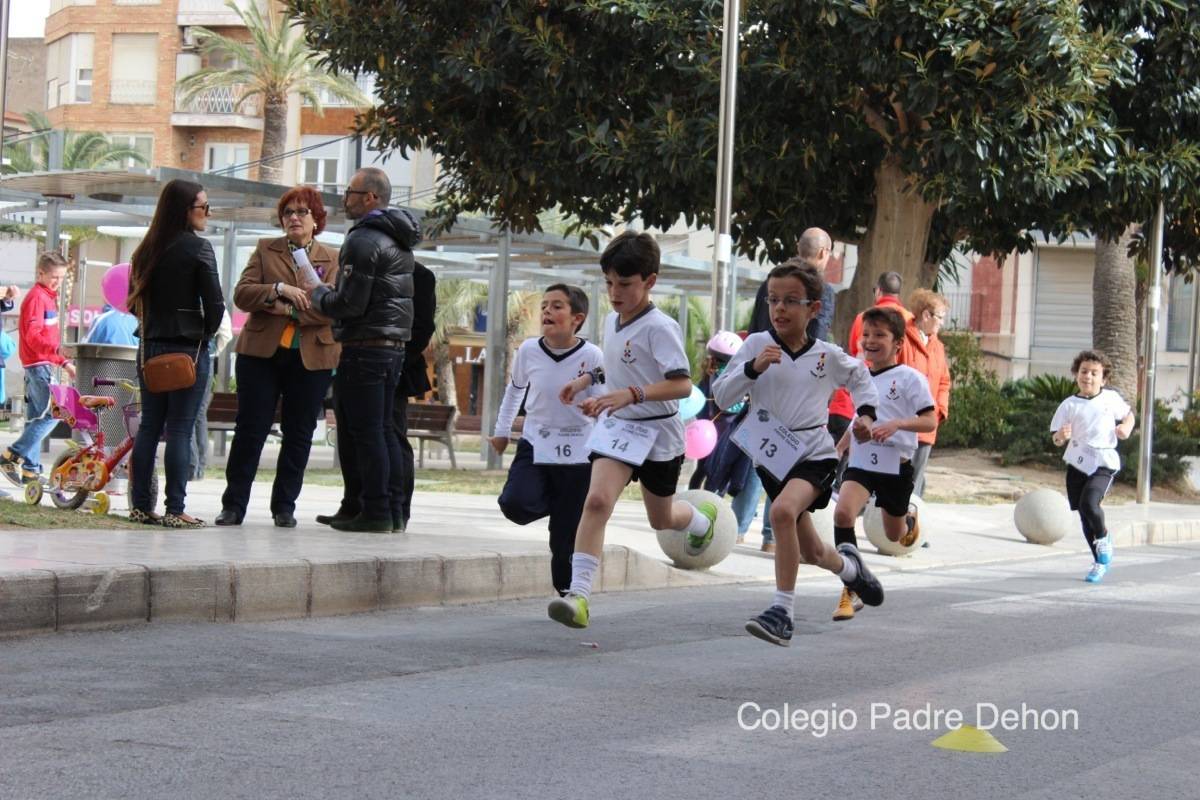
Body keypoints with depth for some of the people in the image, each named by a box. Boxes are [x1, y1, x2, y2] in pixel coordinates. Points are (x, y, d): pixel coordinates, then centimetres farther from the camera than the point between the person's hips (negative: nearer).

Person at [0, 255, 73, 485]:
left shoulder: (49, 296, 16)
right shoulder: (36, 297, -13)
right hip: (38, 364, -10)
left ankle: (30, 469, 13)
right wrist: (62, 359, -29)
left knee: (36, 417, 10)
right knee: (51, 414, -13)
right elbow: (34, 337, -23)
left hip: (44, 363, 10)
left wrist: (62, 361, 14)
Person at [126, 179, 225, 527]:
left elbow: (135, 301, 12)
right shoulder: (197, 248, -10)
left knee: (149, 426, 10)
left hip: (151, 348, 6)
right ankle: (175, 510, -4)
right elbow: (215, 303, -13)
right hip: (188, 349, -6)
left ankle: (140, 505, 11)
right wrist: (207, 333, 3)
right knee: (180, 430, -4)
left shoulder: (147, 249, 8)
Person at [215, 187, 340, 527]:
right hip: (262, 353, 0)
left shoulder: (332, 260, 7)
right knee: (250, 429, 0)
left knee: (298, 434, 5)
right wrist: (279, 289, -18)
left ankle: (284, 507, 14)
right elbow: (241, 294, -2)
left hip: (311, 357, 0)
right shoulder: (265, 250, 11)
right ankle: (233, 505, 5)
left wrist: (292, 310, -17)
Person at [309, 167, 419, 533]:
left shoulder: (363, 240, -14)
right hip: (394, 346, 9)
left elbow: (350, 304, -17)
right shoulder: (397, 240, 17)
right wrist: (328, 291, 21)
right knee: (383, 430, 12)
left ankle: (374, 512, -6)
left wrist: (318, 294, 1)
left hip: (364, 348, -9)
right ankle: (392, 510, 13)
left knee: (364, 432, -6)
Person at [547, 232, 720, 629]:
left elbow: (682, 384, -27)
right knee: (597, 500, -20)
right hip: (617, 426, 5)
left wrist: (631, 394, -38)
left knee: (661, 518, 17)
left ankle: (702, 518, 55)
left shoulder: (659, 327, -19)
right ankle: (578, 594, -27)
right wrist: (588, 381, 10)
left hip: (657, 431, -4)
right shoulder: (611, 321, 4)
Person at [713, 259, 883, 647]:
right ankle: (848, 564, 53)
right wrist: (753, 368, -22)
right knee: (810, 551, 16)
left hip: (815, 454, -3)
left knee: (783, 510, -34)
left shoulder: (827, 355, -2)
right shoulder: (757, 345, -5)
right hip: (772, 457, 3)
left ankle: (782, 611, -30)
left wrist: (866, 413, 6)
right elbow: (721, 396, -8)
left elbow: (859, 376, 20)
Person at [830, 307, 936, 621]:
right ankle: (851, 591, -19)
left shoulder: (910, 378, -7)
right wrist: (837, 449, 22)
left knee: (894, 534, 13)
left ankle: (910, 519, 54)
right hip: (861, 461, 3)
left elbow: (930, 421, -12)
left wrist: (896, 424, -27)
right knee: (843, 512, -25)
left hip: (896, 465, -3)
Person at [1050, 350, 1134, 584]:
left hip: (1103, 462, -2)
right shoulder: (1069, 405, 2)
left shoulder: (1111, 398, 5)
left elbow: (1128, 414, 24)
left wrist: (1126, 427, 3)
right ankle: (1100, 561, 26)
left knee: (1089, 503, -25)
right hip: (1077, 462, 2)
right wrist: (1061, 436, -22)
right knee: (1083, 513, 9)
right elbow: (1056, 439, 2)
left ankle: (1103, 537, 6)